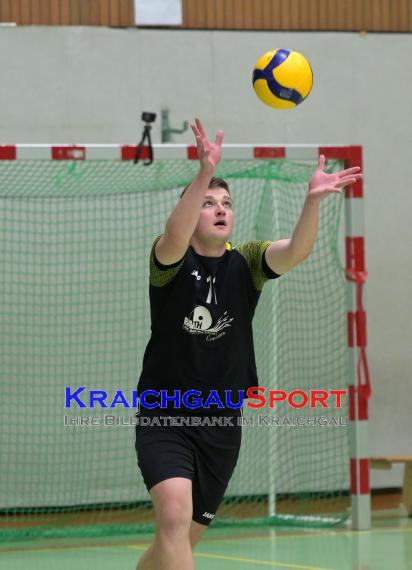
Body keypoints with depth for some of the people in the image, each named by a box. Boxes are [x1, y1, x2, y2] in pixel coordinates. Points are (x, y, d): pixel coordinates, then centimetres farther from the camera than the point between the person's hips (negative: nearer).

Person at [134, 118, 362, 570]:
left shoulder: (246, 263, 1)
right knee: (174, 515, -26)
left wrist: (313, 200, -38)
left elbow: (297, 249, -19)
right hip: (165, 418, -4)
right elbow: (174, 237, -32)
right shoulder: (171, 261, -7)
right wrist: (204, 175, -47)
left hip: (221, 426, 4)